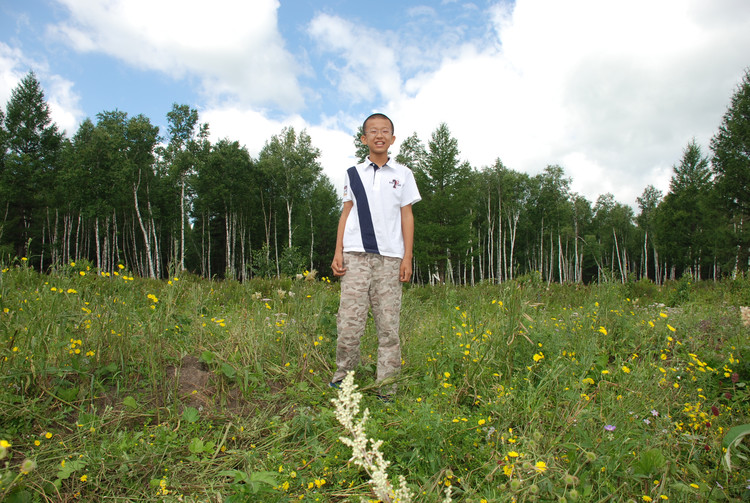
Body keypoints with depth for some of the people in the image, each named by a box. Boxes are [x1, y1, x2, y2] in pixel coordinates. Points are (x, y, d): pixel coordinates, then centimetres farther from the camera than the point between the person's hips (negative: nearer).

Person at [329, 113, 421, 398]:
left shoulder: (403, 174, 13)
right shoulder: (353, 174, 15)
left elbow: (407, 216, 10)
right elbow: (346, 214, 14)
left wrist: (407, 258, 2)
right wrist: (337, 253, 4)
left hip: (390, 258, 0)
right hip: (356, 256, 0)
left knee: (389, 326, -1)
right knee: (349, 323, -7)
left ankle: (386, 392, 6)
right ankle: (342, 381, 10)